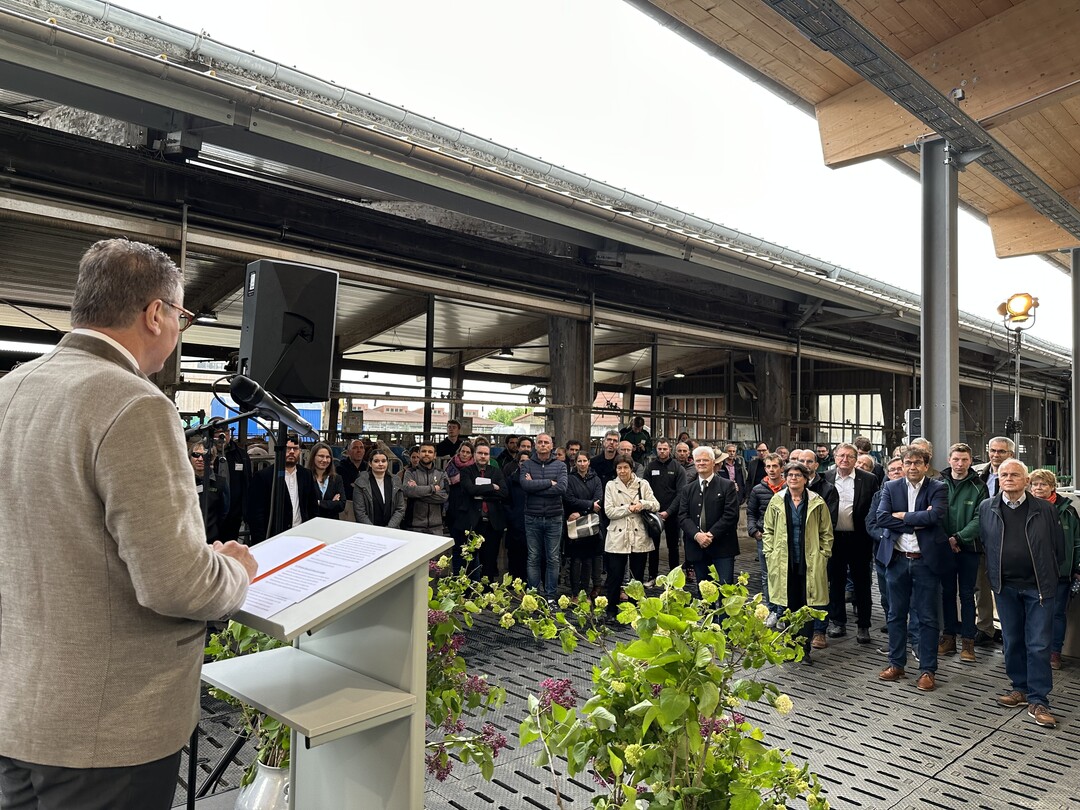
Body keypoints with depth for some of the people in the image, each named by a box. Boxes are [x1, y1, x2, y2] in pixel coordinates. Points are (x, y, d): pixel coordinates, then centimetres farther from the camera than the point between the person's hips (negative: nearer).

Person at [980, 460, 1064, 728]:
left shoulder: (1045, 509, -2)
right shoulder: (986, 508, 3)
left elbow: (1059, 547, 4)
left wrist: (1050, 576, 5)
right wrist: (994, 574, 8)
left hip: (1038, 587, -2)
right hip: (1005, 586, 2)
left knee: (1039, 645, 0)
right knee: (1012, 641, 12)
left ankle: (1038, 701, 7)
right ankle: (1020, 688, 26)